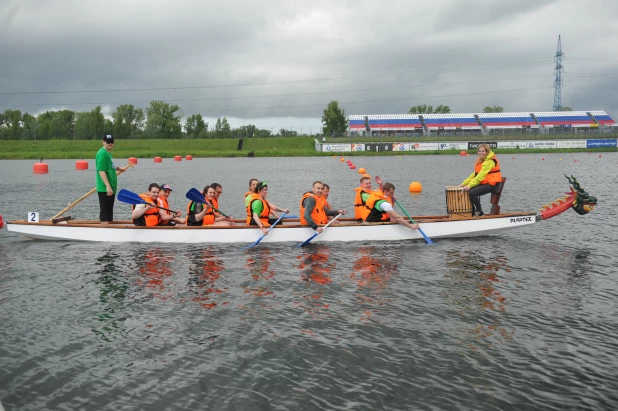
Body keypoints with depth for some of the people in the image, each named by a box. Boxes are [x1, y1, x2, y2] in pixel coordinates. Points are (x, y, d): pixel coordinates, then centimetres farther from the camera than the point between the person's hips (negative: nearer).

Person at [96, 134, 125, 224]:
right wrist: (108, 186, -27)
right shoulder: (102, 153, -14)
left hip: (110, 188, 10)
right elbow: (101, 171, -22)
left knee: (109, 213, 16)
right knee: (105, 213, -7)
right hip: (105, 189, -10)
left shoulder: (108, 153, 15)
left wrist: (116, 168, 20)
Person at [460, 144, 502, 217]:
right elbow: (474, 174, 14)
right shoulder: (480, 161, 16)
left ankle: (480, 213, -10)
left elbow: (481, 175, -25)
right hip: (484, 183, 10)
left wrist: (470, 185, -30)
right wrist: (464, 183, 4)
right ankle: (473, 212, 7)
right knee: (467, 191, -2)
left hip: (491, 184, -10)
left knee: (472, 192, -25)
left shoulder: (489, 161, -15)